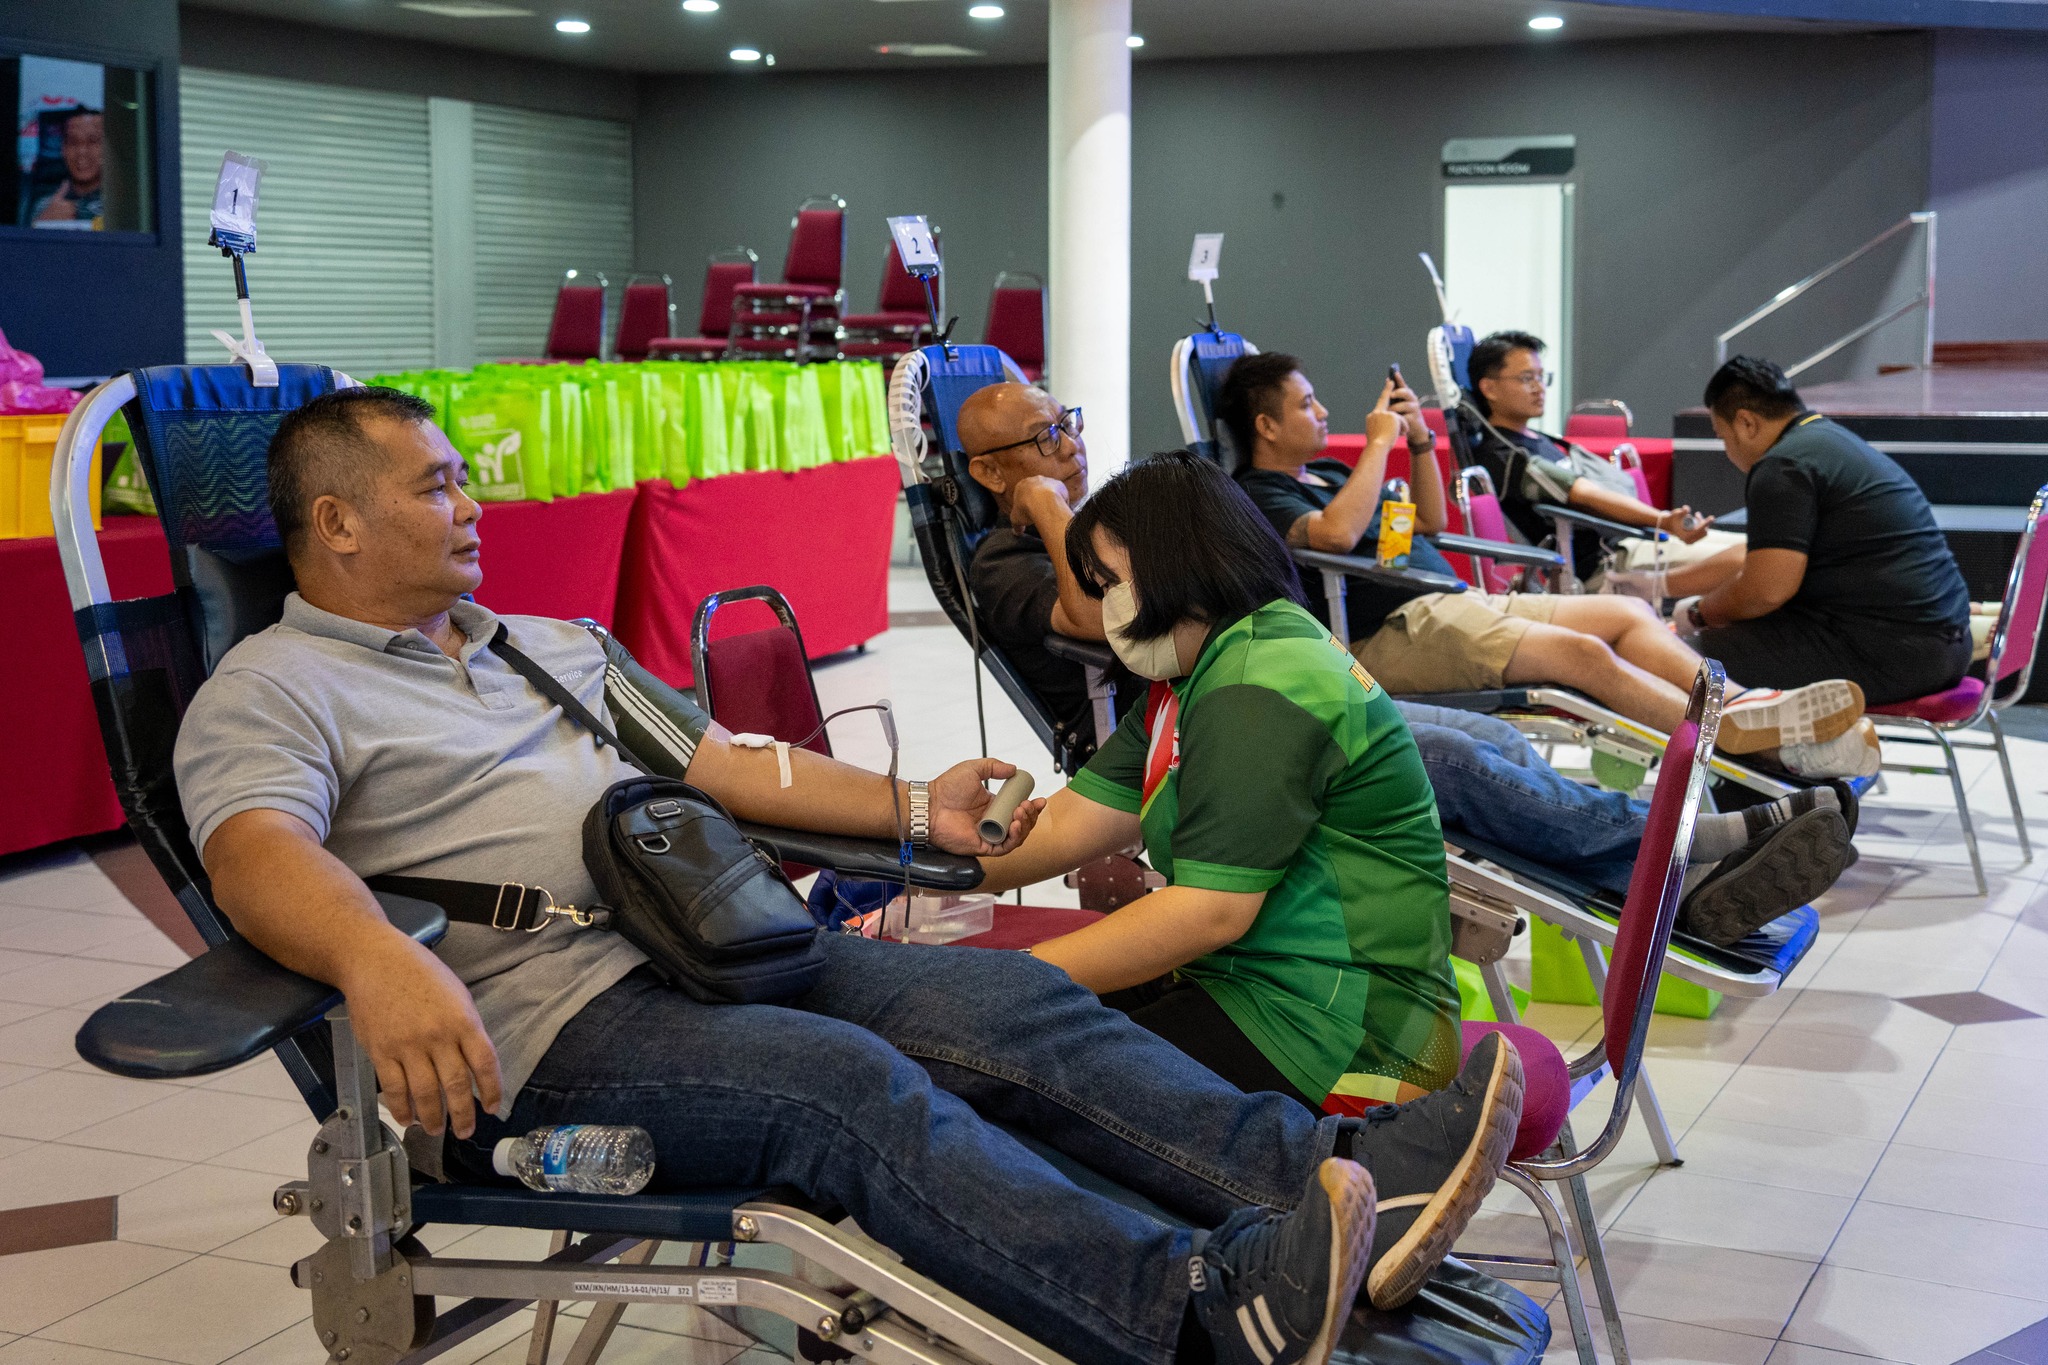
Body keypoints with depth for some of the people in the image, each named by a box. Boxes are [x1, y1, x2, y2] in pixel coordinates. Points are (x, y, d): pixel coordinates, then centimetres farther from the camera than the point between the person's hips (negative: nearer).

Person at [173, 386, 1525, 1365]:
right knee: (846, 1083, -32)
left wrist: (912, 808, 19)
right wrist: (377, 959, -41)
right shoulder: (271, 692, 1)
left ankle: (1339, 1178, -25)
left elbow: (725, 762, 26)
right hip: (535, 1032, -7)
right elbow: (261, 854, -19)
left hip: (706, 950, 8)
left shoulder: (552, 645, 25)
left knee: (1010, 999, -13)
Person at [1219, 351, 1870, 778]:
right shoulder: (1261, 495, -4)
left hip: (1455, 604, 10)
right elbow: (1337, 533, -26)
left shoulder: (1327, 472, 26)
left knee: (1628, 613, -1)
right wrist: (1379, 443, -13)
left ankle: (1744, 704, -10)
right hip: (1395, 633, -10)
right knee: (1582, 653, -25)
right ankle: (1741, 737, -28)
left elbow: (1430, 521, 31)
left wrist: (1419, 439, 16)